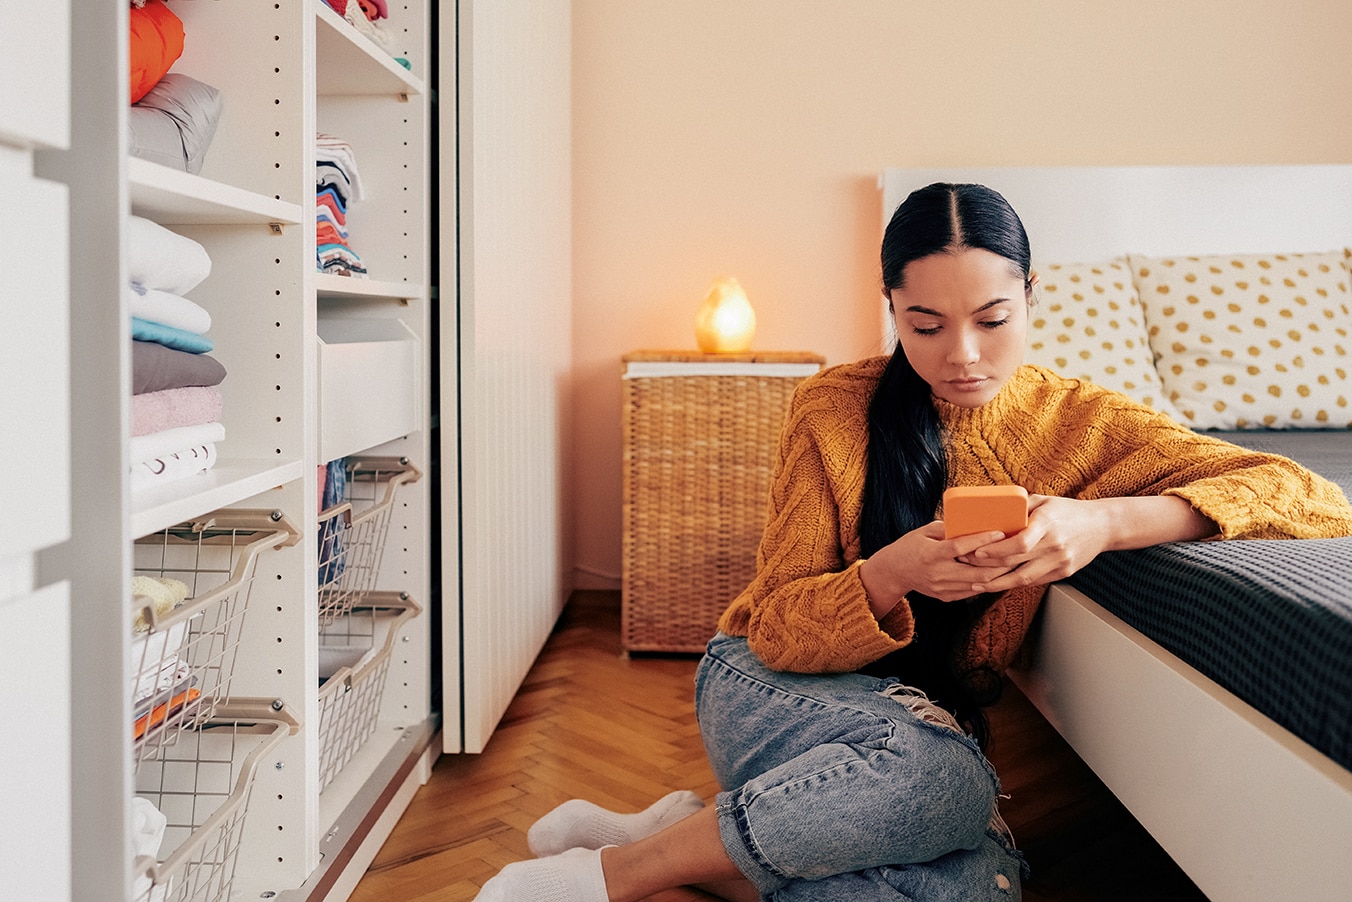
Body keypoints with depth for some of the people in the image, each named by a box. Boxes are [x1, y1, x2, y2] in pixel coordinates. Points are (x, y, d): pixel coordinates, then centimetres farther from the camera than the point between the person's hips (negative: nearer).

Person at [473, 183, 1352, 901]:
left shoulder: (1082, 423, -5)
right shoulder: (836, 407, -9)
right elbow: (777, 628, -9)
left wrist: (1105, 524, -29)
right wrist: (891, 574, -32)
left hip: (929, 724, 3)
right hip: (776, 686, -2)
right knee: (941, 772, -36)